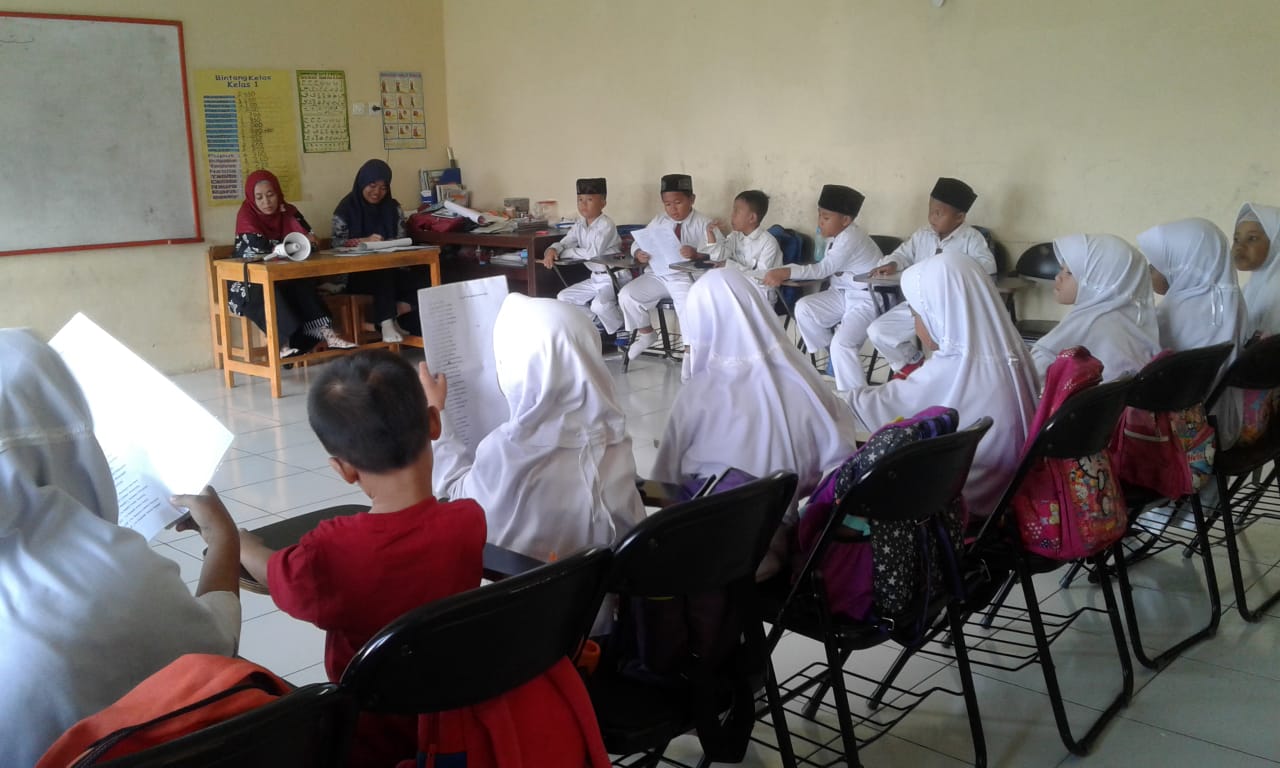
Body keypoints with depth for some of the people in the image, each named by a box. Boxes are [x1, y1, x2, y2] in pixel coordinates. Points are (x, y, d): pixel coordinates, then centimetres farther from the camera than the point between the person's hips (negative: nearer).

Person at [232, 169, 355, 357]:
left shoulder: (288, 212, 3)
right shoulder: (246, 215, -9)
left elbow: (310, 240, -4)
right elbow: (258, 248, -22)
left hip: (284, 280, 3)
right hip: (250, 284, -3)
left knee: (302, 285, -29)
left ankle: (325, 332, -43)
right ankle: (282, 342, -49)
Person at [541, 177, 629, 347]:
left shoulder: (606, 225, -18)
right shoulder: (579, 225, 7)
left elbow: (593, 253, -29)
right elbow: (563, 243, 4)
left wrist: (564, 253, -21)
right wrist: (552, 250, -21)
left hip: (615, 277, -9)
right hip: (595, 278, 9)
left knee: (599, 304, -34)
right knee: (563, 298, 6)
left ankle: (621, 332, -3)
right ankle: (601, 325, 16)